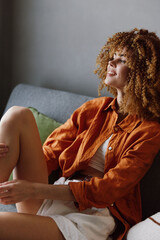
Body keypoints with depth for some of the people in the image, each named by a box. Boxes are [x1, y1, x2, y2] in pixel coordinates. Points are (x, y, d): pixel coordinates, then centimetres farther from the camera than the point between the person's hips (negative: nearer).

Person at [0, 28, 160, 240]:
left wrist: (36, 190, -20)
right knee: (18, 115, -15)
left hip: (91, 216, -6)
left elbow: (109, 189, -12)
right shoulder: (94, 109, 16)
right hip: (53, 198, 6)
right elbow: (51, 153, 11)